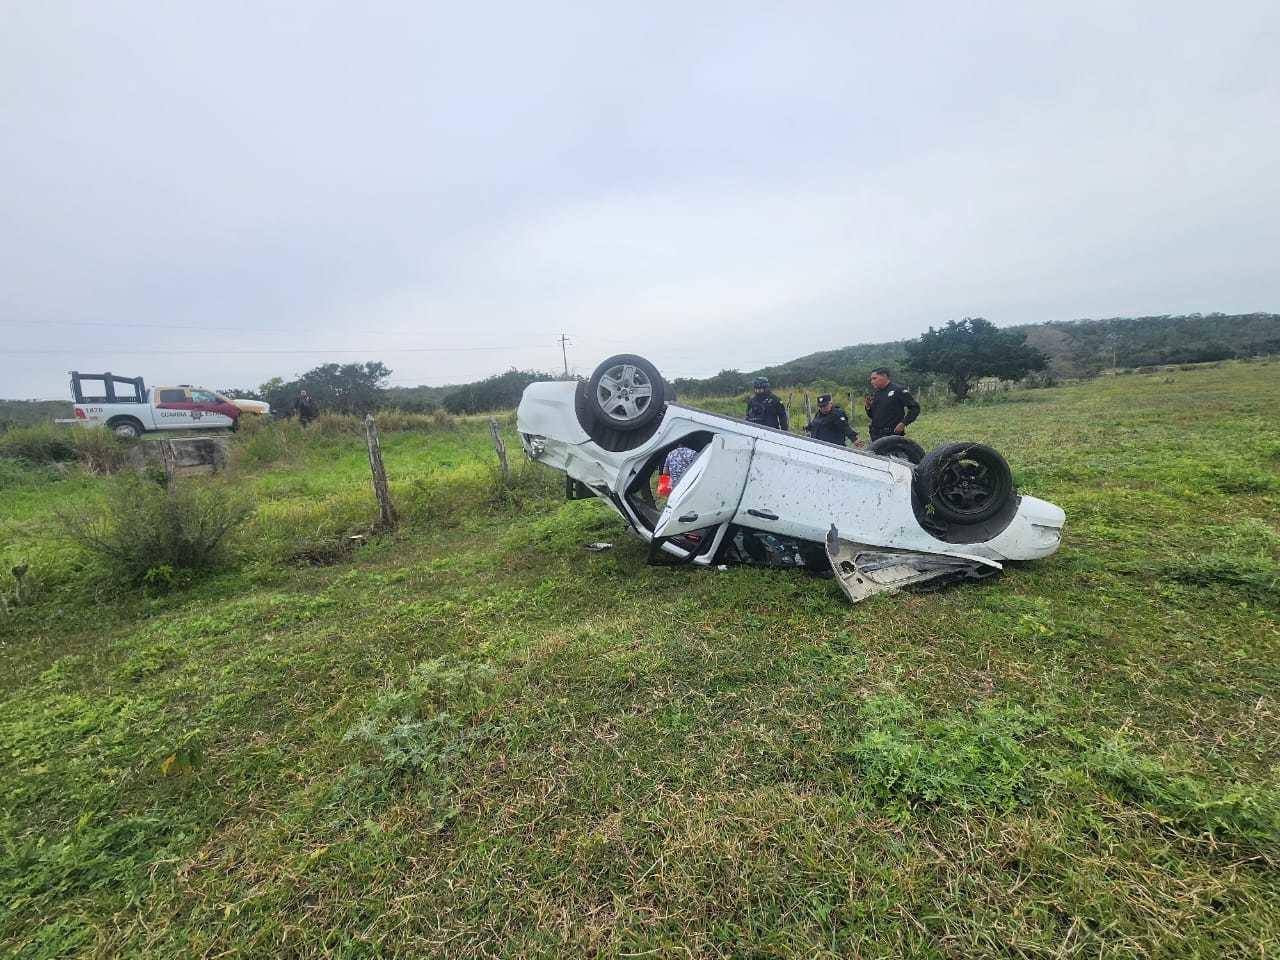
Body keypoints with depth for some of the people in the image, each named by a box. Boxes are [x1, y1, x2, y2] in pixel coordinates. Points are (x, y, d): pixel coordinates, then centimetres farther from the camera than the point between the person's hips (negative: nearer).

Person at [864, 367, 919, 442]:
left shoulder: (899, 390, -5)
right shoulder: (875, 393, 14)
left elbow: (915, 408, -6)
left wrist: (904, 423, -15)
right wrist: (868, 407, 1)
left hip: (893, 435, -6)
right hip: (876, 436, 6)